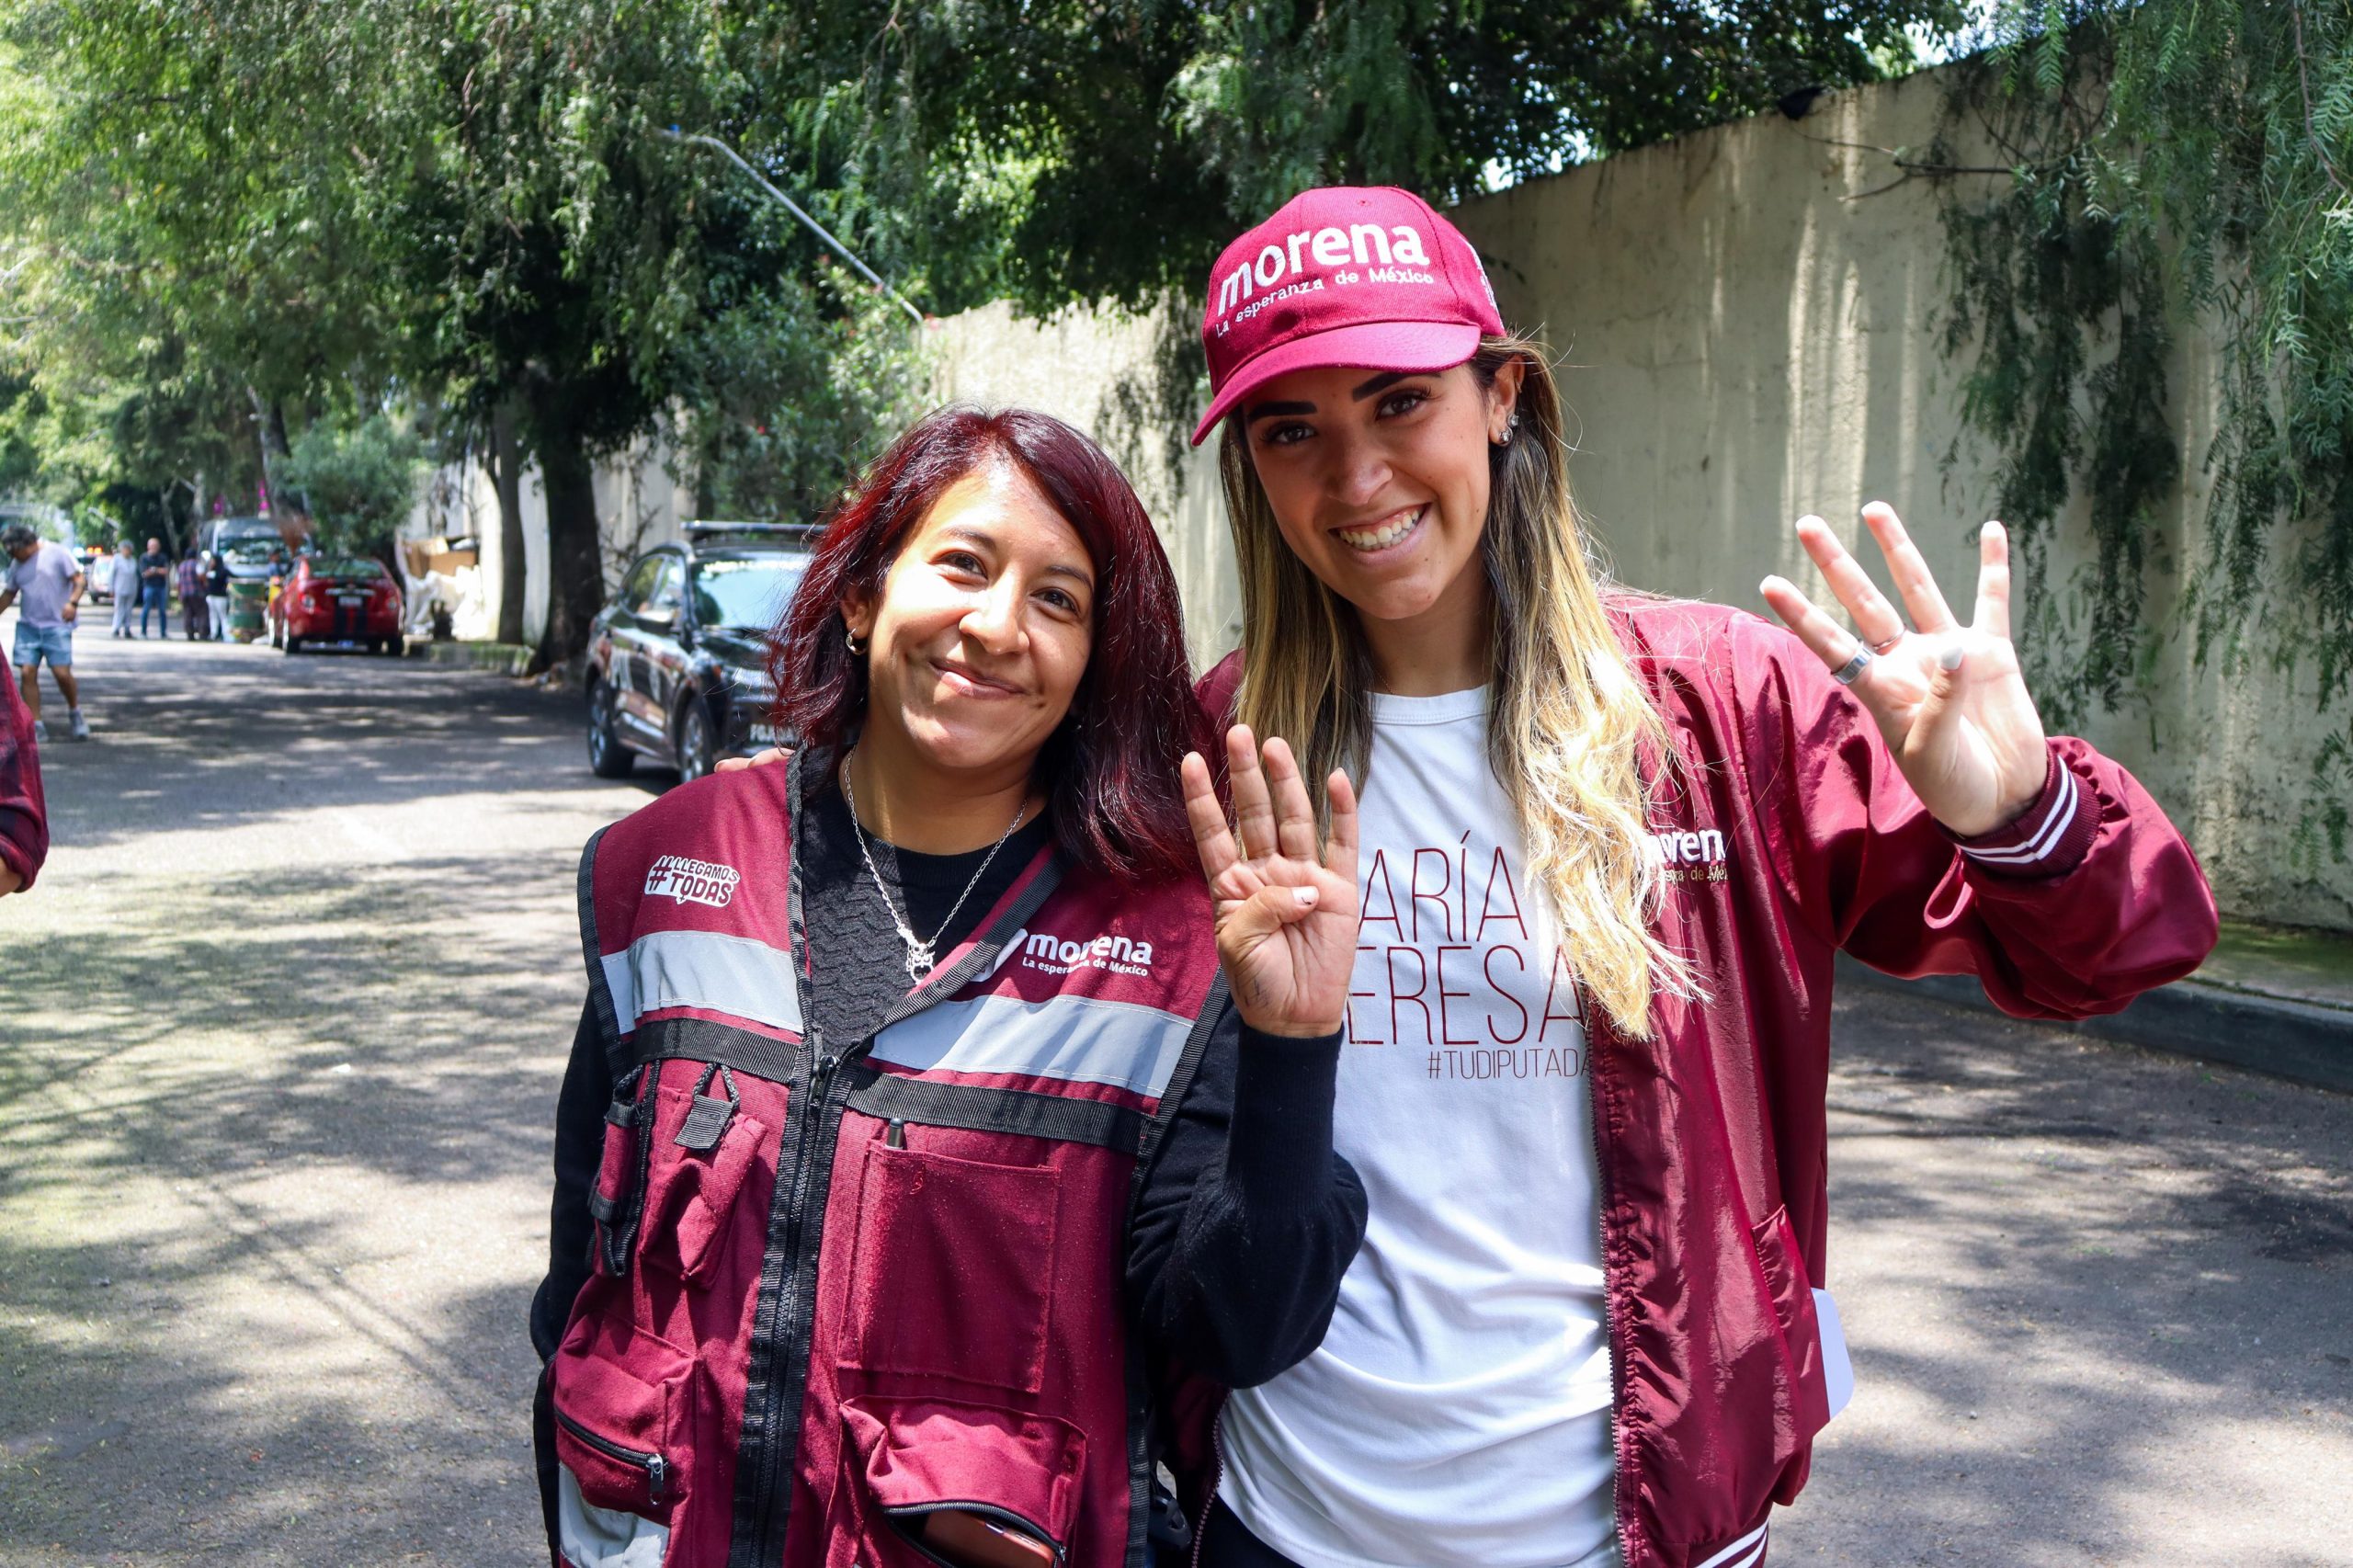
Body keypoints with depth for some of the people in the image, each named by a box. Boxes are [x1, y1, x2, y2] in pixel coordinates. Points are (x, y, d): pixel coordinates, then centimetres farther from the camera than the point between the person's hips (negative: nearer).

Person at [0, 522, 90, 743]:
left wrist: (73, 602, -22)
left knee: (62, 673, -12)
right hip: (27, 625, 5)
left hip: (56, 625, -5)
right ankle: (36, 726, -1)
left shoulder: (57, 553, -4)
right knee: (27, 673, -5)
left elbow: (80, 579, -7)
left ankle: (75, 714, 15)